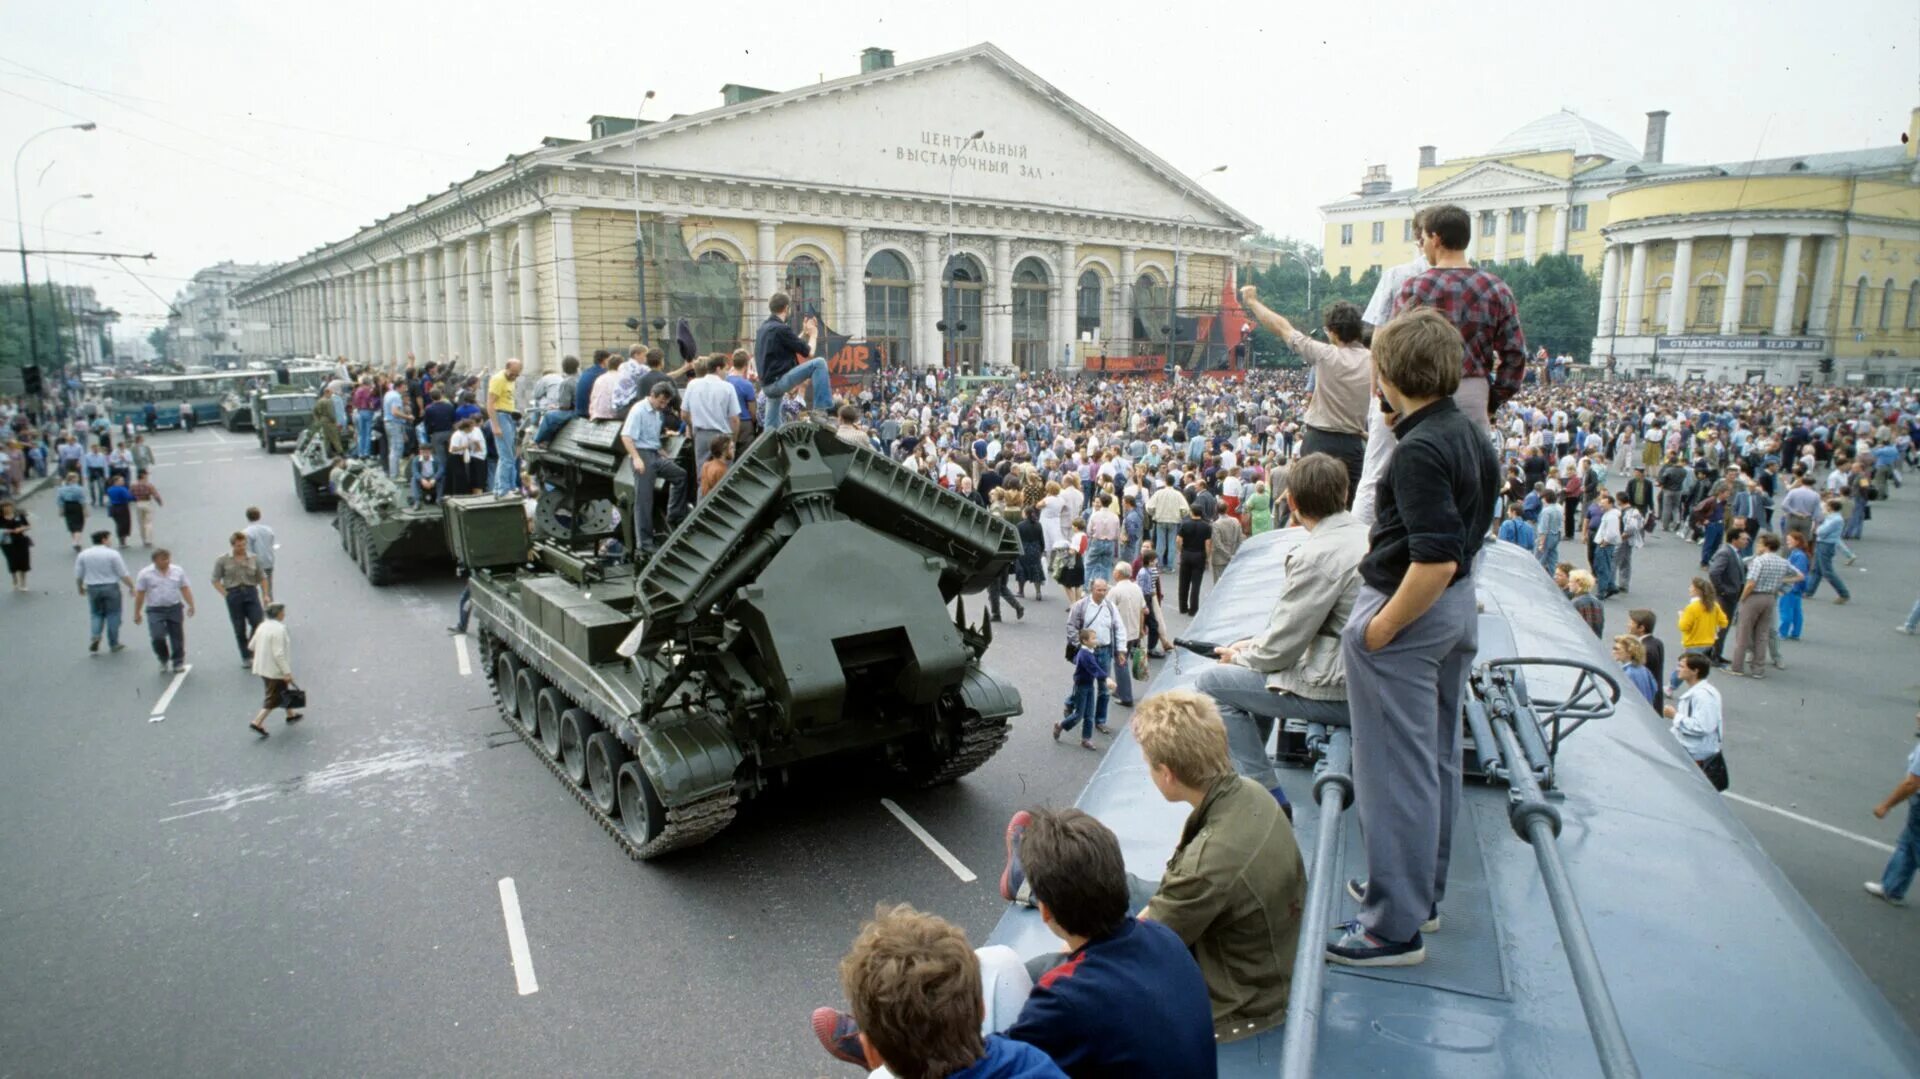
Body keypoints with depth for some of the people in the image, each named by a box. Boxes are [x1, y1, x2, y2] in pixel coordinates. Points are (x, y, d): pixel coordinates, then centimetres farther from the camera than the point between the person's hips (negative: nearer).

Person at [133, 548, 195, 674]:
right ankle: (164, 660, 14)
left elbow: (185, 589, 7)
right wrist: (137, 613, 0)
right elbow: (139, 594, 0)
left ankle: (178, 663, 17)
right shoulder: (146, 574, -3)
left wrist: (191, 605, 0)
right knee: (157, 637, -11)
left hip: (175, 608, 2)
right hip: (155, 610, -2)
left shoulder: (178, 571, 4)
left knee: (177, 637, 6)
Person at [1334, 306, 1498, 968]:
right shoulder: (1471, 434, 5)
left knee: (1395, 768, 0)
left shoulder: (1419, 451, -24)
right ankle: (1422, 889, 36)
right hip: (1459, 609, 10)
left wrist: (1381, 630, -20)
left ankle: (1396, 926, 11)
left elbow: (1435, 561, -29)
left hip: (1409, 614, -10)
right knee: (1437, 757, 20)